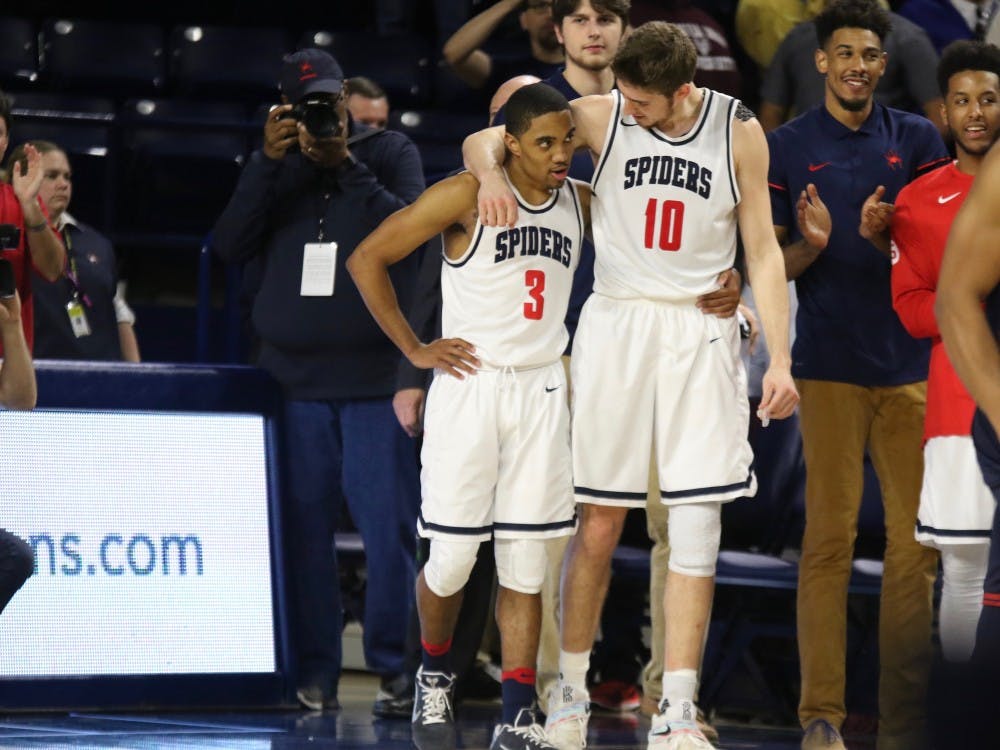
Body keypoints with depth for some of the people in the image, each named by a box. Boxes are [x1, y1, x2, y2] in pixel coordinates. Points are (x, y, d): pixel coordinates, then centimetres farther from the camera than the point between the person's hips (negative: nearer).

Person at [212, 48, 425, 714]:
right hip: (294, 378, 2)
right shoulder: (277, 168, 14)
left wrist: (346, 166, -11)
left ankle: (395, 666, -3)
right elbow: (230, 246, 1)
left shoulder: (390, 153, 8)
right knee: (303, 527, 1)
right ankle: (315, 672, 5)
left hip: (377, 377, -2)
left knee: (389, 526, -8)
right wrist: (269, 162, -6)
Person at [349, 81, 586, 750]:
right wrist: (415, 349, -5)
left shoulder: (582, 204, 6)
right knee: (453, 553, -3)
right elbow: (367, 259, -5)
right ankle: (435, 676, 24)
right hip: (470, 385, -4)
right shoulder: (466, 197, -9)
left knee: (526, 558, 0)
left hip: (542, 390, 4)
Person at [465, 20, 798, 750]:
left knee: (697, 526, -6)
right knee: (599, 521, 2)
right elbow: (481, 140, 4)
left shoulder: (739, 131, -1)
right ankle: (572, 690, 16)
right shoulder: (603, 117, -2)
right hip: (616, 325, 0)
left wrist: (779, 358, -1)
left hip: (701, 333, 0)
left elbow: (763, 249, 5)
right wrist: (492, 173, -20)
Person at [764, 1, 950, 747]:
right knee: (829, 538, -6)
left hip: (911, 363, 2)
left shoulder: (917, 139, 8)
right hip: (830, 366, -2)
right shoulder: (787, 147, 4)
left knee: (916, 541, 0)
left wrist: (885, 238, -14)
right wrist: (808, 247, -16)